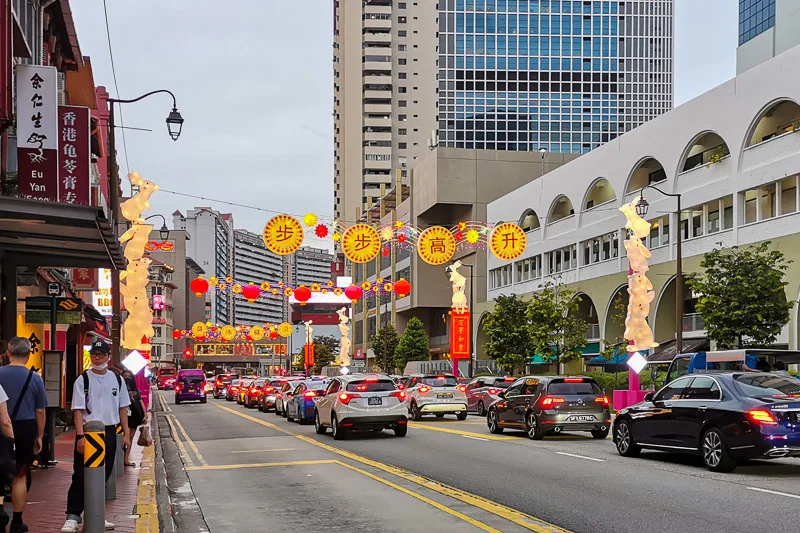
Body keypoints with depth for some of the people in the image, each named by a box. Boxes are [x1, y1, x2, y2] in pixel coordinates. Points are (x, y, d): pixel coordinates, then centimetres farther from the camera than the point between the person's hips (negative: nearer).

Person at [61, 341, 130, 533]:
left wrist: (126, 433, 8)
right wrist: (81, 436, -16)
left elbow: (122, 408, 14)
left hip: (109, 432, 4)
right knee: (81, 476, -6)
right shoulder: (83, 380, -3)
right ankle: (73, 516, -2)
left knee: (103, 476, 10)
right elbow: (78, 410, -8)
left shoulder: (117, 380, 9)